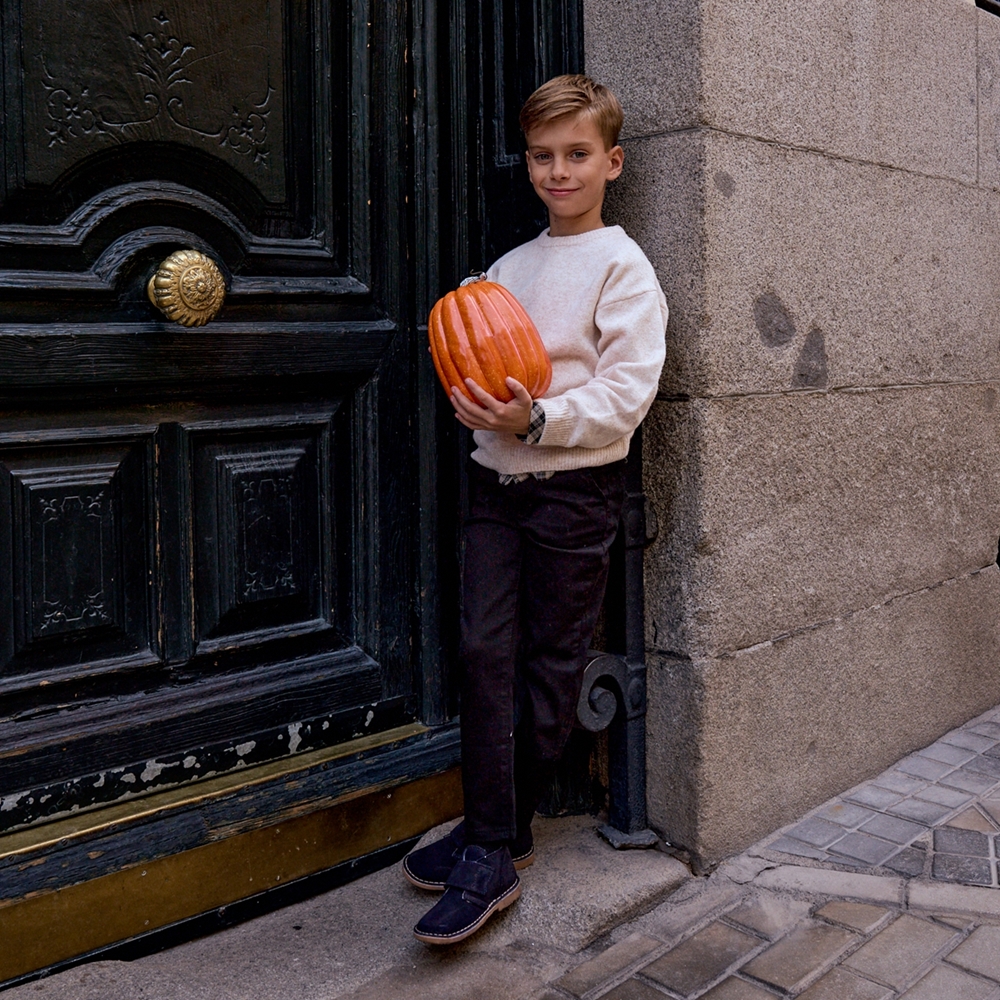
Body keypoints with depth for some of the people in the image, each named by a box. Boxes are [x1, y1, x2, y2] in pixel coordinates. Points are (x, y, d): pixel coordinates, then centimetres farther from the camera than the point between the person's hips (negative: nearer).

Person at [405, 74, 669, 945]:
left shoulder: (622, 266, -4)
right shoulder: (509, 266, 15)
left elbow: (626, 393, -12)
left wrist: (535, 419, -24)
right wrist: (473, 400, -2)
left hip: (574, 489, -5)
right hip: (497, 480, 5)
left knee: (550, 667, 3)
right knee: (485, 652, -1)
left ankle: (499, 841, 17)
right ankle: (492, 849, 7)